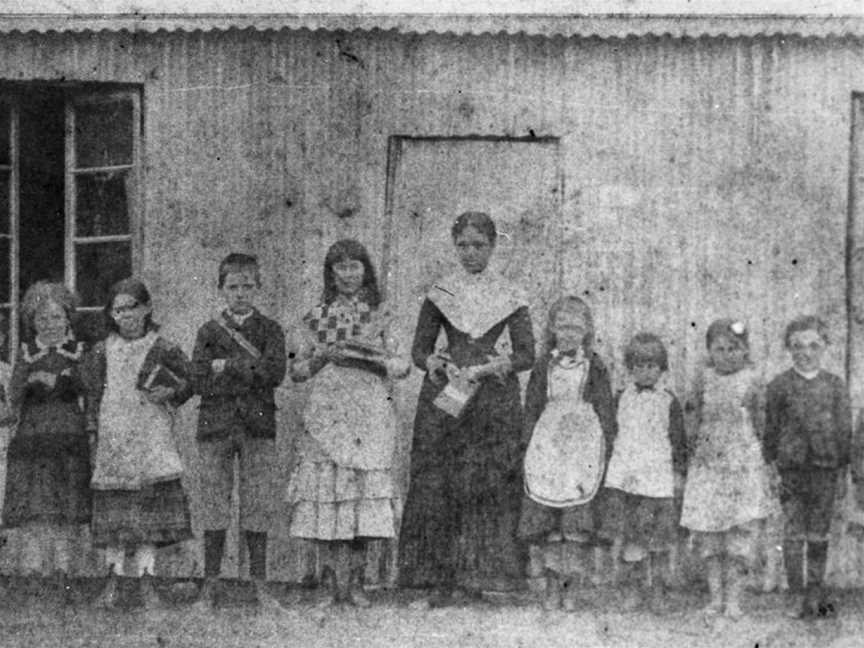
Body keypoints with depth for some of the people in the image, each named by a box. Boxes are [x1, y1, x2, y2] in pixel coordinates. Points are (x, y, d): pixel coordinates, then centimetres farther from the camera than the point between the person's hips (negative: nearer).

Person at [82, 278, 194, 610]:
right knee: (114, 510, 2)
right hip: (112, 441, 2)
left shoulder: (163, 350, 2)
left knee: (151, 507, -4)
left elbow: (188, 381, 8)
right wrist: (93, 430, 8)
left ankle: (146, 581, 4)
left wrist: (170, 393, -11)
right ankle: (113, 581, 11)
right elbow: (91, 394, 15)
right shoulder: (101, 352, 8)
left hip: (152, 439, -2)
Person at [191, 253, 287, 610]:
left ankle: (259, 583, 9)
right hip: (215, 424, 0)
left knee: (258, 506, 0)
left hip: (258, 424, 0)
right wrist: (251, 375, -7)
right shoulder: (209, 331, 10)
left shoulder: (270, 330, 9)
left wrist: (228, 366, -9)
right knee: (214, 506, 1)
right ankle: (210, 583, 10)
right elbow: (201, 382, -3)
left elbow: (275, 372, -9)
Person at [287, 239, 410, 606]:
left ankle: (352, 582, 0)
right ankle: (340, 579, -1)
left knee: (364, 485, -7)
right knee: (327, 483, -7)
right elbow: (296, 371, 12)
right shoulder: (318, 316, 10)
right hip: (326, 410, 1)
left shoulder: (381, 315, 9)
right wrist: (323, 356, -6)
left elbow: (403, 366, 8)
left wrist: (375, 359, -11)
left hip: (370, 411, -1)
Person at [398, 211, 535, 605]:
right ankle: (445, 576, -1)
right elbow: (419, 349, 8)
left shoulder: (509, 297, 6)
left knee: (489, 483, -5)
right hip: (444, 395, 1)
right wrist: (433, 362, -13)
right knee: (438, 483, -6)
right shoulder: (439, 294, 9)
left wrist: (499, 365, -15)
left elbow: (526, 354, 3)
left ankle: (482, 572, 3)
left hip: (494, 397, -1)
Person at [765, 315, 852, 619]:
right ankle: (797, 596, 9)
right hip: (791, 468, -1)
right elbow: (770, 429, 4)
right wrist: (772, 465, 0)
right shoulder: (779, 386, 0)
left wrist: (842, 470, 4)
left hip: (825, 468, 1)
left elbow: (844, 429, 7)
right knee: (794, 534, 1)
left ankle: (816, 592, 19)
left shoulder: (835, 386, 4)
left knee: (818, 535, 7)